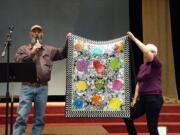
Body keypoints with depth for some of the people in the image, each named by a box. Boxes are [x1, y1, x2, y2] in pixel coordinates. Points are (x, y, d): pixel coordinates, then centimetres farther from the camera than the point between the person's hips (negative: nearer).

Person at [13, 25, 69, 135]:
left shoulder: (50, 50, 16)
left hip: (42, 88, 2)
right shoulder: (23, 49, 12)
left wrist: (68, 41, -1)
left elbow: (64, 53, 13)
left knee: (39, 119, 5)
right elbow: (17, 61, -3)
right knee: (21, 117, -7)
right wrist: (32, 53, -8)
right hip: (27, 87, -2)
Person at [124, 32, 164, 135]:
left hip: (154, 99, -8)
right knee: (128, 118, 10)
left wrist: (134, 38, -23)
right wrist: (135, 99, 10)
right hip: (143, 98, 8)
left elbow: (146, 51, -26)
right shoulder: (142, 67, 14)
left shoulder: (156, 65, -9)